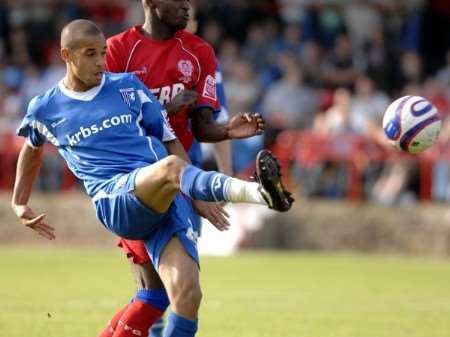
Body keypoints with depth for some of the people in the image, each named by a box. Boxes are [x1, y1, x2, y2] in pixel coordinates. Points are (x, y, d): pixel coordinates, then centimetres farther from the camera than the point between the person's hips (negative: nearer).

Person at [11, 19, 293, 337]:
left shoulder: (128, 86, 16)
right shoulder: (44, 109, 14)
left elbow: (171, 142, 17)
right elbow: (32, 149, 37)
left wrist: (198, 197, 9)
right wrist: (19, 203, 41)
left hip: (166, 200, 3)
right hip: (115, 202, -3)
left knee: (186, 293, -20)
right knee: (170, 168, -38)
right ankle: (257, 191, -65)